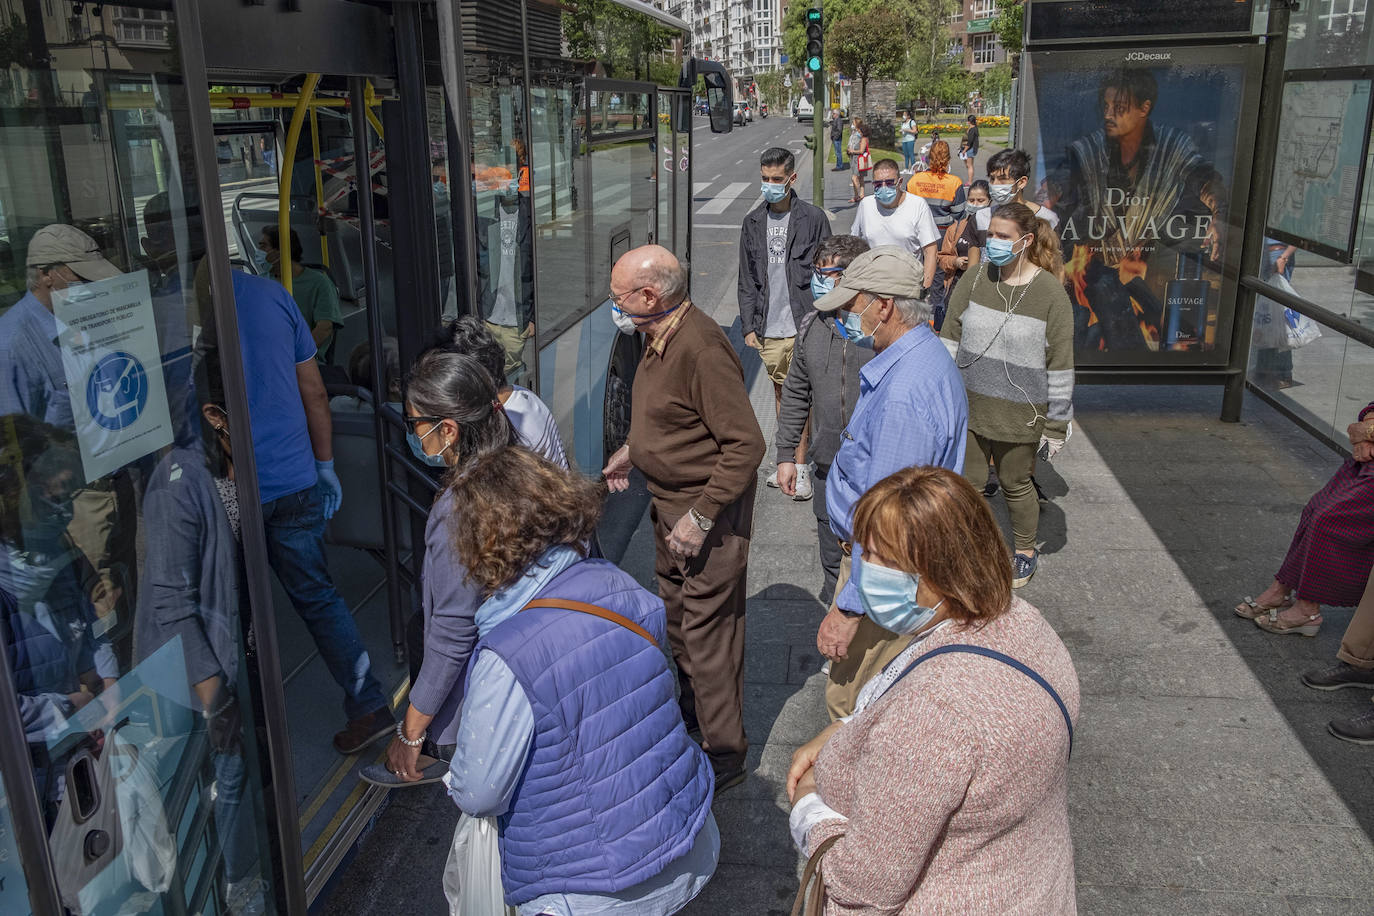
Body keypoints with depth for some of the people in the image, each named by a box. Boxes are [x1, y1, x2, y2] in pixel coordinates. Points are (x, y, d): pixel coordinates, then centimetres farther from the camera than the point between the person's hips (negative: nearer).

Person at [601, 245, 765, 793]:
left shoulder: (701, 349, -28)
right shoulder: (661, 336, 4)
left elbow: (746, 445, -28)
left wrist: (700, 518, -26)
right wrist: (633, 449, 14)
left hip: (708, 509, -10)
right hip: (669, 502, 10)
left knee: (708, 629, 0)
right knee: (675, 614, 23)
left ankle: (725, 754, 15)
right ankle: (694, 708, 45)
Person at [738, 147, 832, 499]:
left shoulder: (814, 218, -2)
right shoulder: (753, 222, 9)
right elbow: (747, 280, 11)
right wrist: (749, 325, 5)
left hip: (805, 324, -4)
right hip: (769, 328, 4)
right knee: (781, 392, 13)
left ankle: (801, 466, 2)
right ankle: (787, 459, 23)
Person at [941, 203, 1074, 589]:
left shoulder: (1050, 291, -11)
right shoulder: (973, 280, -2)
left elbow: (1060, 363, -8)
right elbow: (949, 339, 5)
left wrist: (1056, 424, -6)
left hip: (1019, 413, -3)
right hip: (967, 406, 3)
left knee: (1016, 484, 14)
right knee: (967, 483, 10)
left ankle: (1025, 551, 37)